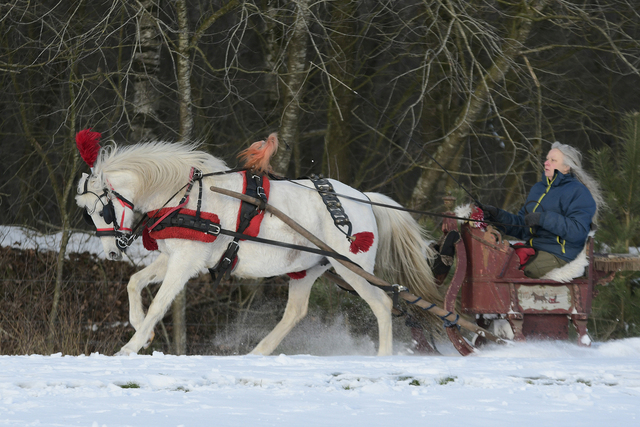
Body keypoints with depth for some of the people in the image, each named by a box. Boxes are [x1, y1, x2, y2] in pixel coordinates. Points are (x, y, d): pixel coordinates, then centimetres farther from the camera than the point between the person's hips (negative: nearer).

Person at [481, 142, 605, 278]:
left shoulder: (577, 192, -4)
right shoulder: (538, 188, 23)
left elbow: (578, 231, -18)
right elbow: (521, 227, 23)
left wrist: (543, 219, -21)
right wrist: (498, 215, 7)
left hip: (559, 256, -8)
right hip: (532, 251, 8)